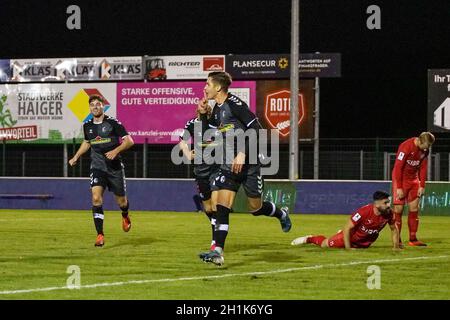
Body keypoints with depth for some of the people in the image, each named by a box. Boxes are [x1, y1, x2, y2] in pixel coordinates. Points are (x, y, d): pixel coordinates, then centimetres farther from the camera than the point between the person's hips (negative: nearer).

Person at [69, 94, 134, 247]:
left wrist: (116, 151, -24)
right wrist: (76, 157, 17)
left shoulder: (112, 123, -9)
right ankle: (100, 235, -18)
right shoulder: (87, 126, 5)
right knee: (96, 198, -19)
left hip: (114, 167, -2)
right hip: (97, 167, 2)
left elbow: (129, 141, -10)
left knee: (121, 201, 10)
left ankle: (125, 216, 48)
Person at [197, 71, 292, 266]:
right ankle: (218, 252, -16)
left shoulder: (234, 104, -15)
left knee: (256, 208, 6)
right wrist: (202, 114, 6)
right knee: (222, 206, -9)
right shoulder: (217, 109, 10)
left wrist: (243, 154, -22)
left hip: (248, 163, -7)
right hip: (229, 165, 7)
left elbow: (256, 128, -19)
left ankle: (282, 214, 39)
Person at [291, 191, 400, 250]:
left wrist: (396, 246, -9)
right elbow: (347, 228, -31)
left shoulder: (389, 213, -25)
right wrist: (348, 248, -30)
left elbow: (394, 229, -3)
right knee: (325, 244, 8)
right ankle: (309, 239, 37)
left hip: (366, 242, 5)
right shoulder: (364, 212, -39)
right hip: (353, 235, -5)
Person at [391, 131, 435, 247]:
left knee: (414, 208, 4)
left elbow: (423, 168, 7)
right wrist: (399, 188, -20)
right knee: (398, 209, -6)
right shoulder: (406, 147, -22)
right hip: (400, 179, -6)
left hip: (414, 180, 6)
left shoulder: (425, 150, -2)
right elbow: (398, 167, -20)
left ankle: (413, 239, 9)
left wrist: (422, 186, -1)